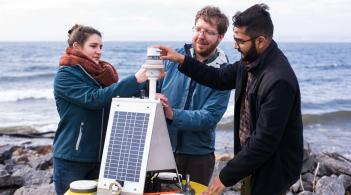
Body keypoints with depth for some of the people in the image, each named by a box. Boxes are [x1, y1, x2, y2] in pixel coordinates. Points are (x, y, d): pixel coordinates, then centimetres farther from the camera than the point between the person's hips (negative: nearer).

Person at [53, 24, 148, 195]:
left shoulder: (102, 73, 7)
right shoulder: (65, 75, -10)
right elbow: (93, 98, -24)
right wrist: (134, 80, -29)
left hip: (100, 157, 5)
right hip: (72, 160, -5)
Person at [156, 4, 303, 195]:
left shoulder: (279, 81, -29)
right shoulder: (251, 62, -3)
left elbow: (265, 142, -28)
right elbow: (220, 78, 14)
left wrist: (226, 177, -22)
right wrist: (182, 60, 5)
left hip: (272, 172, -8)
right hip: (252, 161, 8)